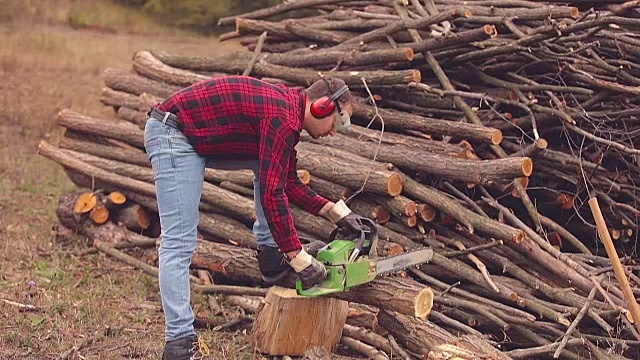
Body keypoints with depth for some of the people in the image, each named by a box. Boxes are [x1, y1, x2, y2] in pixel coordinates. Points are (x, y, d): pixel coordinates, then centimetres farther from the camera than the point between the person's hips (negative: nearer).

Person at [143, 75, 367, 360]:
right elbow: (272, 194, -23)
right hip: (173, 135, -10)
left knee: (273, 166, 16)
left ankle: (270, 257, 16)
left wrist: (334, 211, 8)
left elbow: (288, 183, 16)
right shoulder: (283, 118, -21)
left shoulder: (289, 109, 9)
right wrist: (300, 258, -19)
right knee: (179, 243, -13)